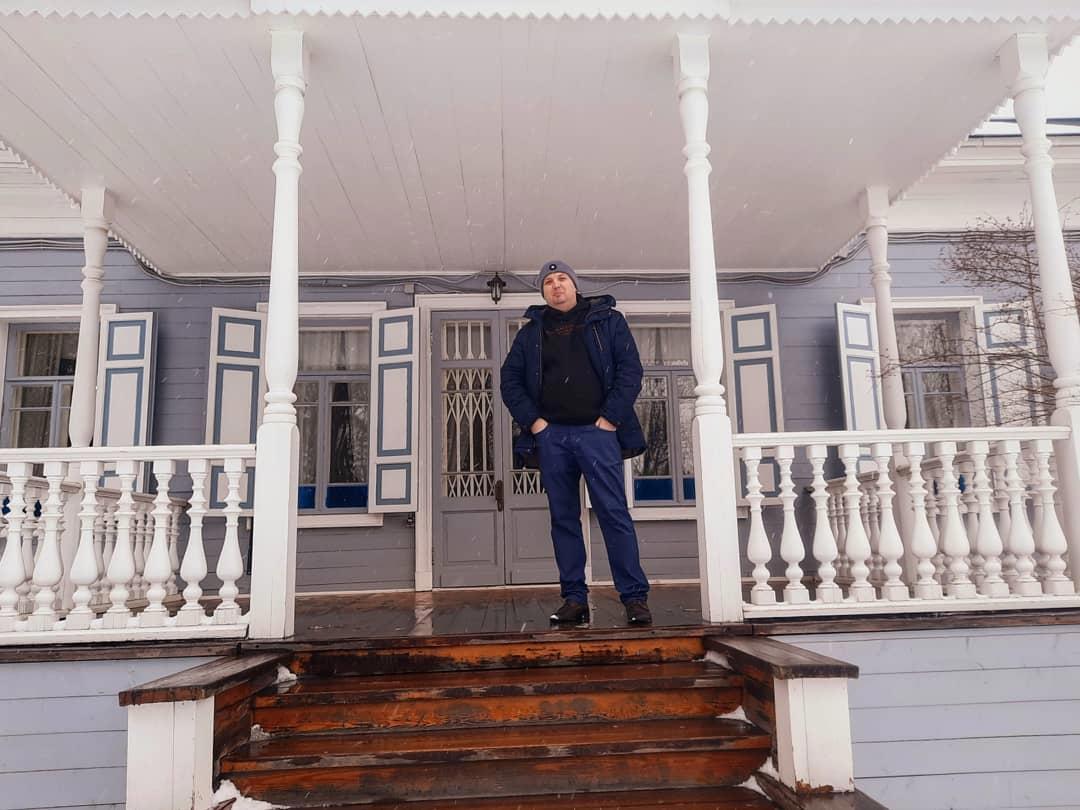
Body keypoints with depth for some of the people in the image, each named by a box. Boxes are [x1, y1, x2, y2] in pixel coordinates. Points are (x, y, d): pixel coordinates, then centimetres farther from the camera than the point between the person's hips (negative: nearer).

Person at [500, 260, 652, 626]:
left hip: (597, 432, -3)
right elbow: (509, 380, 14)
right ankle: (574, 599, 11)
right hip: (551, 436, 3)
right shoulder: (531, 332, 16)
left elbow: (630, 367, 2)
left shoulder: (607, 320, 10)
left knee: (614, 514, -7)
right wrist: (533, 421, 0)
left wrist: (611, 417, -8)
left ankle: (634, 597, -2)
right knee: (563, 519, 5)